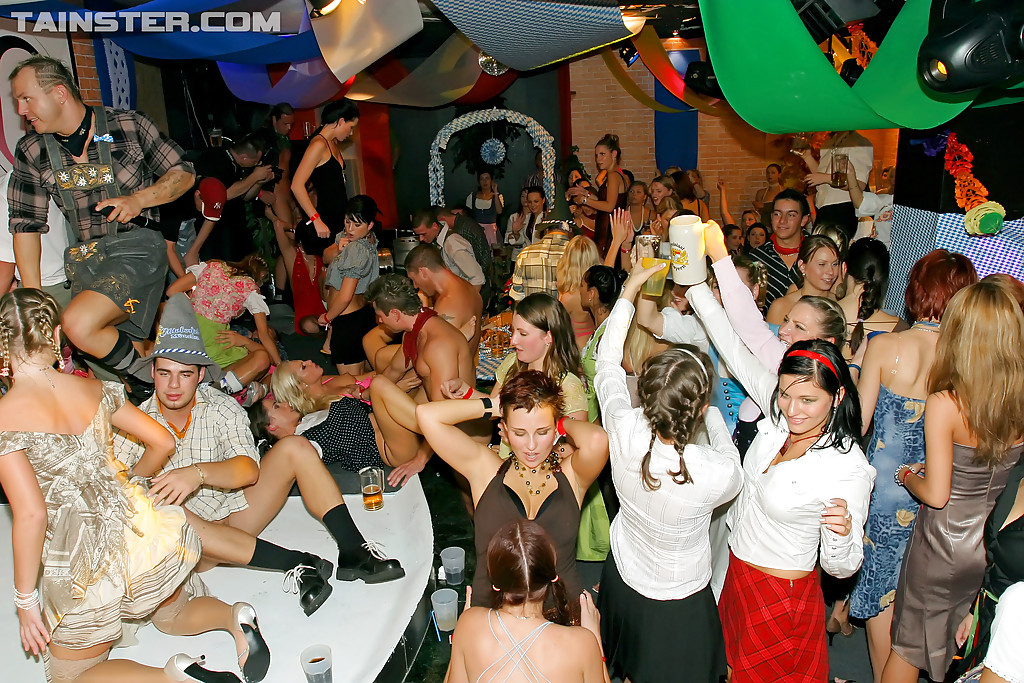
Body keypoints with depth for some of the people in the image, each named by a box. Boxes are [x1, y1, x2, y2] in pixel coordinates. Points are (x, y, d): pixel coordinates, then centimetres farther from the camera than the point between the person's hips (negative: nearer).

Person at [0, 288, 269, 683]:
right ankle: (234, 617, 3)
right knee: (173, 617, 33)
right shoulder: (95, 390, -1)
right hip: (136, 529, 5)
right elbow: (163, 442, 6)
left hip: (83, 571, -5)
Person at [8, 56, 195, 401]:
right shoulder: (31, 152, 7)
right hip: (85, 261, 5)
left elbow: (184, 174, 4)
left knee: (78, 324, -27)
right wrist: (34, 298, 5)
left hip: (137, 247, -5)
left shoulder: (129, 125, -2)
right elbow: (26, 223, 9)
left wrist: (139, 199, -13)